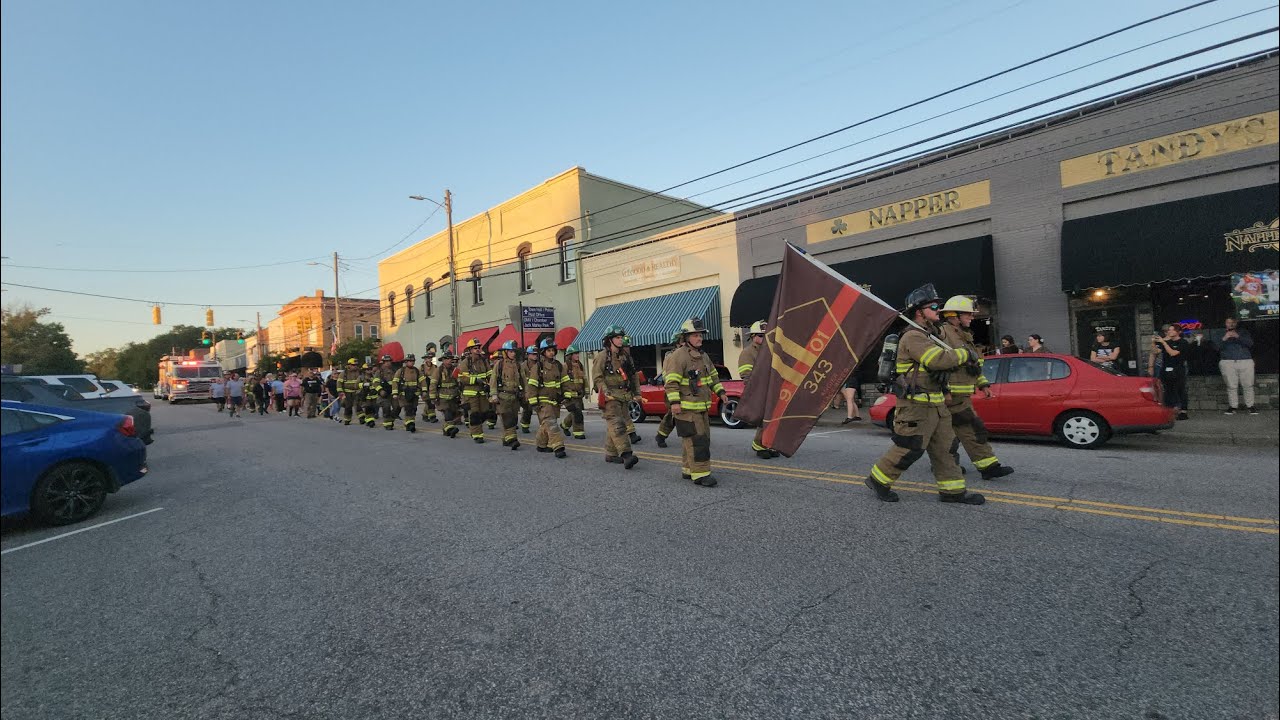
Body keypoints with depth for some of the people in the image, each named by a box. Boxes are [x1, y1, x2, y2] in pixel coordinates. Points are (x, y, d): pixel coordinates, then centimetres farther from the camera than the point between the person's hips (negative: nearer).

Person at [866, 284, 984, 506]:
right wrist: (964, 354, -10)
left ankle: (952, 490, 20)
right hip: (916, 406, -10)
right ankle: (877, 479, 11)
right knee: (909, 450, -4)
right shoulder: (913, 337, -16)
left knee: (943, 447, 12)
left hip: (936, 404, 10)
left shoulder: (930, 334, 16)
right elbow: (939, 360, -26)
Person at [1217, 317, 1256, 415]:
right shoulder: (1222, 334, 14)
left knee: (1248, 385, -2)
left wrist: (1238, 337, -16)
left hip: (1245, 361, 1)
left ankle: (1250, 406, 6)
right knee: (1231, 386, -4)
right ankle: (1232, 407, -1)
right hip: (1227, 362, -1)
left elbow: (1250, 343, -2)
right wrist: (1224, 339, -14)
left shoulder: (1243, 332, 14)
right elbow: (1217, 348, 2)